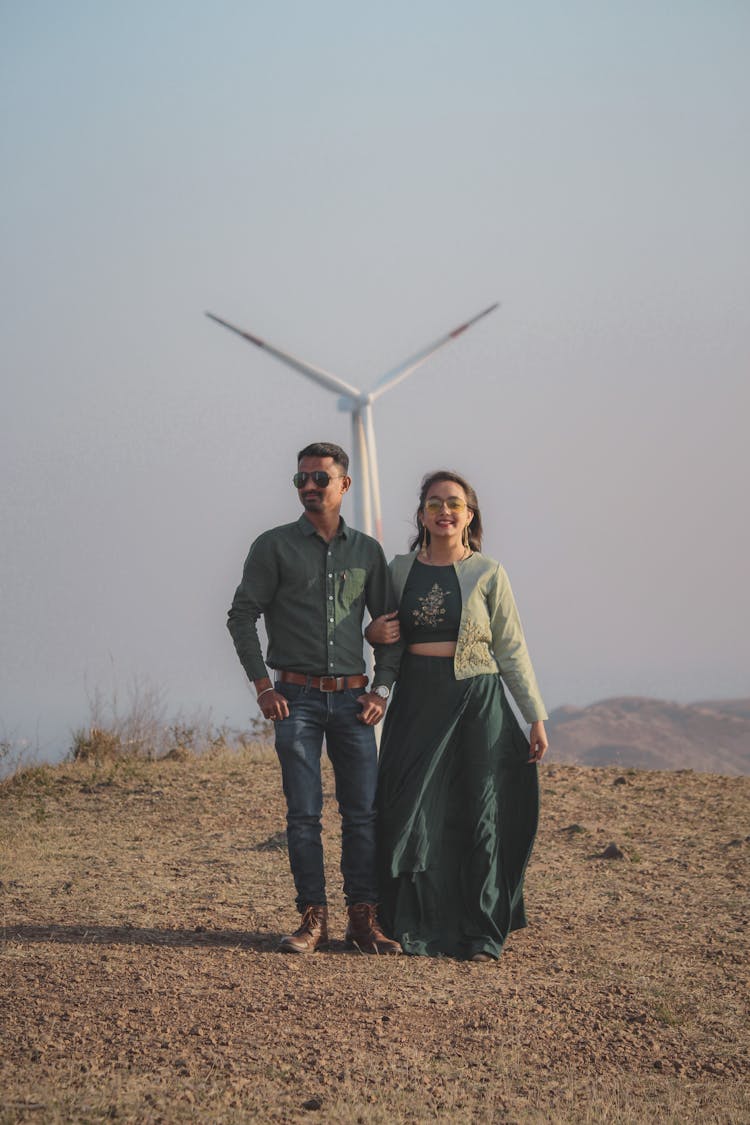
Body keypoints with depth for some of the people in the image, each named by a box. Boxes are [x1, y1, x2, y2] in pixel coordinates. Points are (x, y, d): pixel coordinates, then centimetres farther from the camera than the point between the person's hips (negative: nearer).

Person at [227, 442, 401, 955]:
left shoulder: (367, 551, 10)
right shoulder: (275, 546, 2)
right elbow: (242, 615, 1)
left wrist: (382, 688, 5)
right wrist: (263, 686, -5)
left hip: (352, 699, 2)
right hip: (297, 697, -2)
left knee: (364, 812, 0)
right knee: (304, 814, -2)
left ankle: (364, 918, 5)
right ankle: (313, 919, 2)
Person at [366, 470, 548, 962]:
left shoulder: (488, 574, -1)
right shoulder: (400, 569, 7)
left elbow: (512, 650, 1)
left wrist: (536, 717, -2)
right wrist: (373, 634, -3)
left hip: (476, 702, -2)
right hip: (417, 701, 3)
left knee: (479, 814, 0)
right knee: (412, 812, 1)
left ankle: (481, 934, 6)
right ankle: (417, 928, 12)